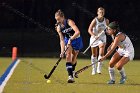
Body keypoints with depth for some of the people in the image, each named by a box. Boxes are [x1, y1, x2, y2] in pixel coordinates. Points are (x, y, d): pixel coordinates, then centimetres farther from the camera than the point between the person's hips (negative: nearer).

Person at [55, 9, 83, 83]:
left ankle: (72, 71, 35)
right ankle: (70, 76, -26)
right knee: (68, 56, -19)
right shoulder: (59, 27, -12)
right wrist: (62, 51, -22)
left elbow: (77, 32, -34)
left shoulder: (69, 22, -24)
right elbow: (62, 40, -13)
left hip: (76, 39, -2)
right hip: (67, 40, 2)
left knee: (74, 58, 6)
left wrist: (70, 39, -42)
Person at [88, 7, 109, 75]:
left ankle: (99, 68, -9)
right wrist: (94, 35, -38)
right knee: (94, 54, 9)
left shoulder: (106, 21, -6)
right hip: (94, 38, -2)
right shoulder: (95, 20, -17)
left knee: (101, 53, -19)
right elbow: (89, 30, -24)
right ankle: (94, 69, 23)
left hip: (102, 38, 2)